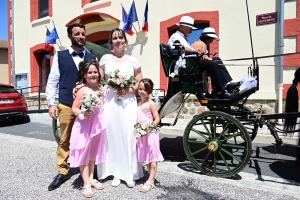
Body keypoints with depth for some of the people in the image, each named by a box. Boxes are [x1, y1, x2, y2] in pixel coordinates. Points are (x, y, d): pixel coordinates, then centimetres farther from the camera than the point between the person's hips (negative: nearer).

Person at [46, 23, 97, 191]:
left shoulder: (92, 58, 9)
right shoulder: (60, 56, 6)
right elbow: (52, 81, 4)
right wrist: (52, 103, -4)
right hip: (66, 105, -1)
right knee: (65, 140, 8)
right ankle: (62, 172, 24)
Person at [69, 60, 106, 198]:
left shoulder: (101, 89, 4)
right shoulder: (83, 90, -13)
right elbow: (74, 108, -11)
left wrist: (102, 120, 7)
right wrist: (83, 113, -29)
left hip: (97, 124, 6)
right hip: (84, 125, -6)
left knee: (93, 153, 17)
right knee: (84, 154, 3)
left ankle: (91, 179, 31)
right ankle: (86, 184, 13)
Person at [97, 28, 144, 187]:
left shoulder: (133, 61, 8)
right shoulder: (105, 59, 9)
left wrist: (128, 90, -8)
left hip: (128, 103, 0)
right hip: (110, 102, 1)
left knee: (128, 136, -3)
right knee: (112, 135, 2)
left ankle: (130, 174, 12)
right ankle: (116, 172, 15)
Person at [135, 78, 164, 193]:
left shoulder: (150, 103, -8)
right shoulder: (137, 104, 10)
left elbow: (157, 119, -10)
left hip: (150, 134, -7)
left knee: (152, 158, 0)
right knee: (146, 158, 14)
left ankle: (150, 182, 4)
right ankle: (152, 178, 26)